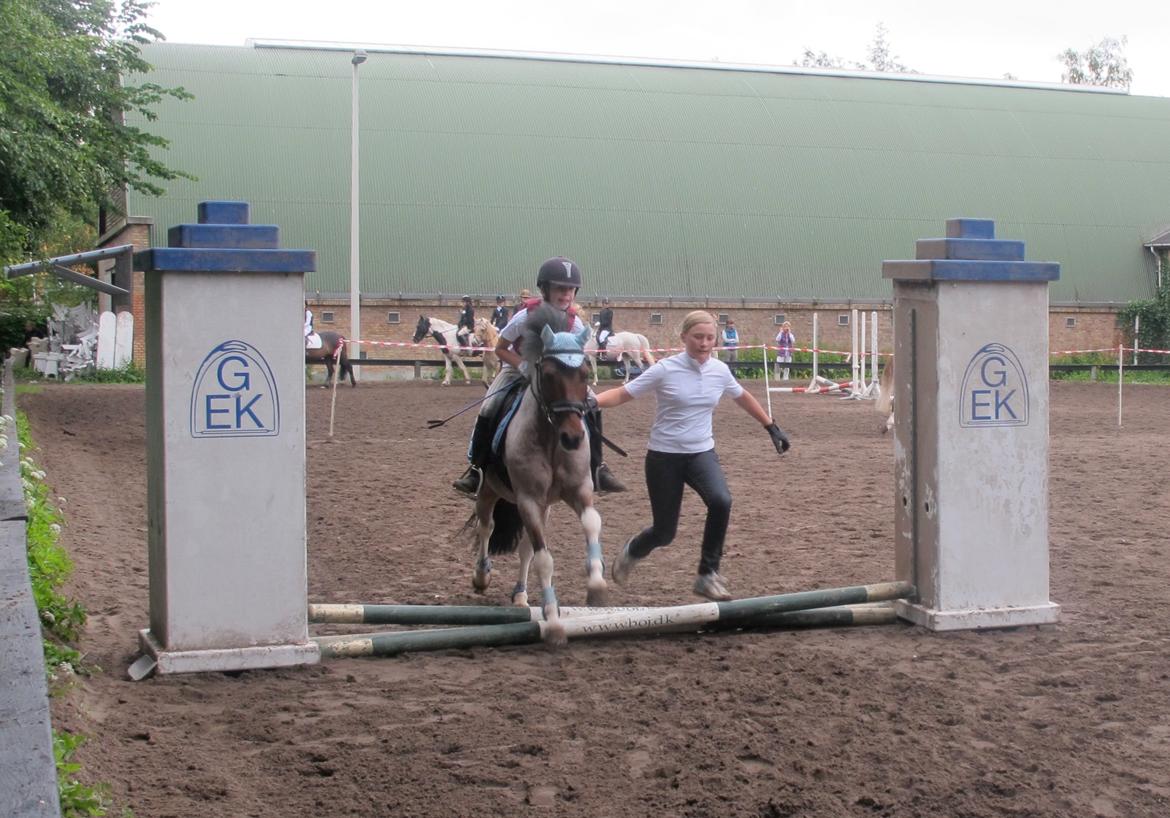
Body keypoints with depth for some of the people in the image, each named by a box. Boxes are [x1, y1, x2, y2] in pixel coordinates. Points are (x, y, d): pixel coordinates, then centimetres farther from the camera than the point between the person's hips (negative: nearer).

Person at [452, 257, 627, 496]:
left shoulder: (575, 324, -22)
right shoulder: (525, 318, -28)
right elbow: (500, 349, -17)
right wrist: (524, 366, -31)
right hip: (519, 369, -2)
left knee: (592, 405, -14)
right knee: (488, 409, -21)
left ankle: (596, 469, 0)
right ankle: (475, 469, -7)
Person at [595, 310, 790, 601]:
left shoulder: (719, 370, 0)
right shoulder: (666, 370, -13)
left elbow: (742, 397, 19)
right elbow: (622, 394, -13)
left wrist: (771, 427, 24)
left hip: (702, 454, 3)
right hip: (664, 457, -3)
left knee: (721, 501, -28)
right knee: (664, 532, 3)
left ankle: (708, 575, -13)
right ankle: (632, 551, 41)